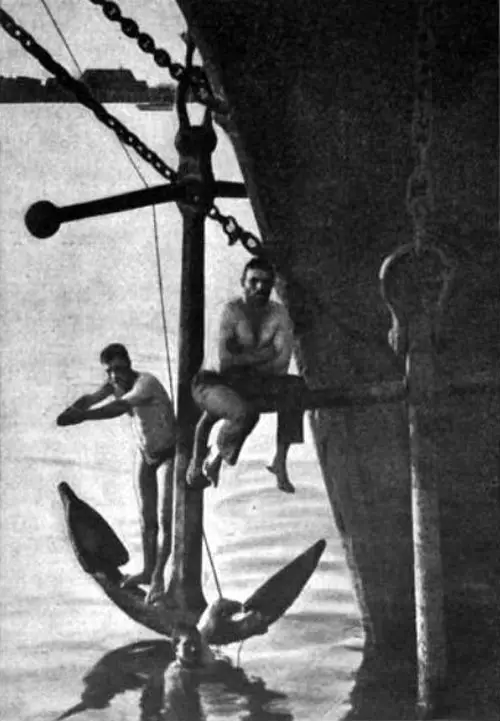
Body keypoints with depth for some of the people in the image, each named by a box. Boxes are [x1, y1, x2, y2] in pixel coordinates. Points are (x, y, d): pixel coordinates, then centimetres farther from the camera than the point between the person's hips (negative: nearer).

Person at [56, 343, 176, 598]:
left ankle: (158, 576, -5)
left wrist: (82, 416, -55)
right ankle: (148, 570, 21)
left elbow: (119, 408, -45)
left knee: (165, 517, -12)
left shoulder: (146, 383, -30)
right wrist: (70, 411, -45)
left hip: (168, 455, -7)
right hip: (145, 454, 7)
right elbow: (91, 398, -22)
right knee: (146, 517, 12)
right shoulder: (115, 383, -8)